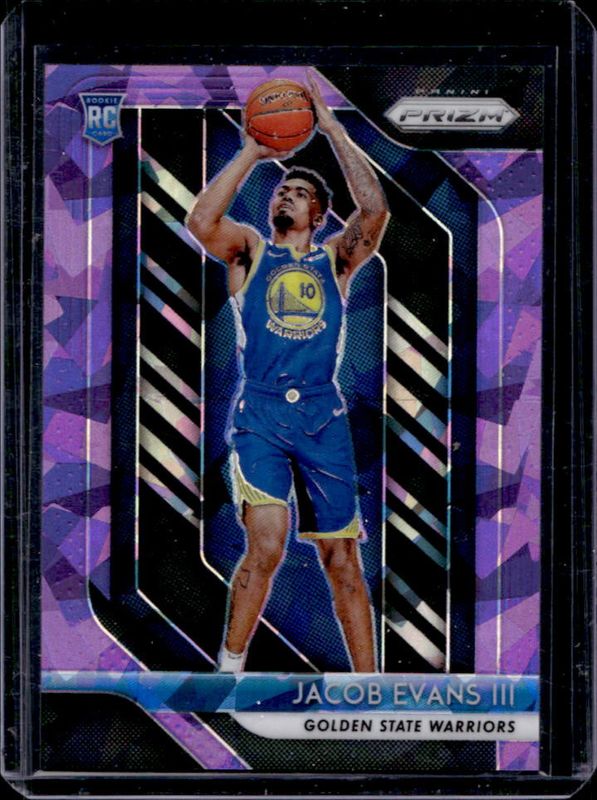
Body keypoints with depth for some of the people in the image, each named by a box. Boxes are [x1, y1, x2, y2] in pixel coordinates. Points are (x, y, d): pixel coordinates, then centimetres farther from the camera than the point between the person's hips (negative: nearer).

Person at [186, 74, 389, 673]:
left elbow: (374, 209, -7)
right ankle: (229, 668, 1)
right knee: (266, 546, -17)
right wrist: (251, 153, -7)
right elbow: (200, 220, -10)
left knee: (341, 559, 5)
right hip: (259, 414, -1)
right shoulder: (250, 251, 11)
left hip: (323, 416, 2)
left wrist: (332, 129, -6)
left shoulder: (337, 257, 12)